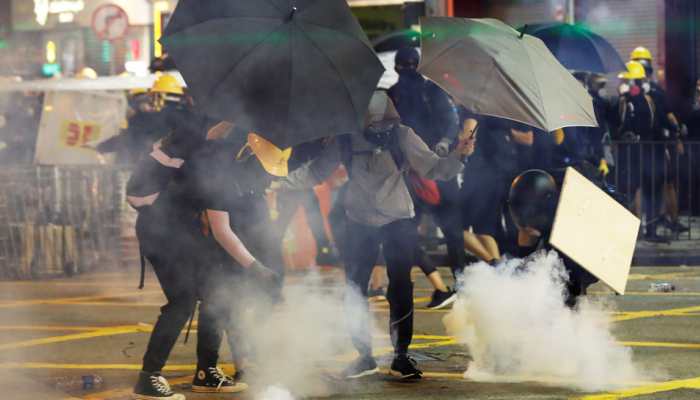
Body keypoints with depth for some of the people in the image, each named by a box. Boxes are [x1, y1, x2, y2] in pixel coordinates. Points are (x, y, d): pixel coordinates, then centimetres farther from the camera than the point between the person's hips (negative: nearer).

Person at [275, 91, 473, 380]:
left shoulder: (402, 136, -9)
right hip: (360, 223, 2)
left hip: (398, 220, -2)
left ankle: (401, 356, 2)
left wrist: (457, 156, -26)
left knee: (400, 287, -8)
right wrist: (283, 183, -9)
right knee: (354, 289, 5)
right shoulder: (347, 141, -6)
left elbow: (432, 168, -9)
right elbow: (316, 171, 2)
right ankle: (364, 356, 17)